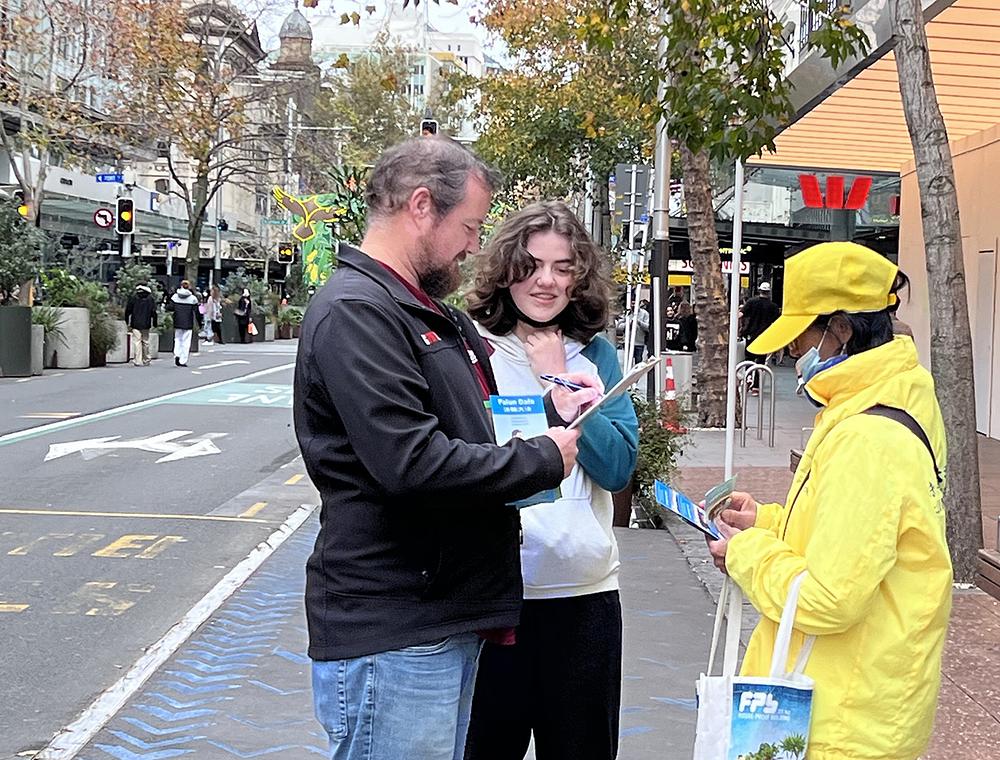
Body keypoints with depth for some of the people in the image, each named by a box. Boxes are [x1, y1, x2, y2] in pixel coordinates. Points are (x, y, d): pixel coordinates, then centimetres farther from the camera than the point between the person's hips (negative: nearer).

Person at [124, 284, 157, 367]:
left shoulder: (133, 298, 0)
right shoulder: (150, 299, 2)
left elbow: (128, 311, 2)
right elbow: (154, 312, 2)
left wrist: (128, 322, 11)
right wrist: (154, 324, 8)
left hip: (135, 324, -2)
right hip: (146, 325, 2)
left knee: (137, 341, -3)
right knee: (145, 341, 12)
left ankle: (138, 361, -10)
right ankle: (146, 360, 18)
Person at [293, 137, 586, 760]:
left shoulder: (432, 312, 16)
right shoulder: (354, 311, -16)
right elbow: (413, 463, -25)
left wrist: (547, 407, 6)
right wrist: (543, 460, -14)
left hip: (450, 619, 10)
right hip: (391, 637, -10)